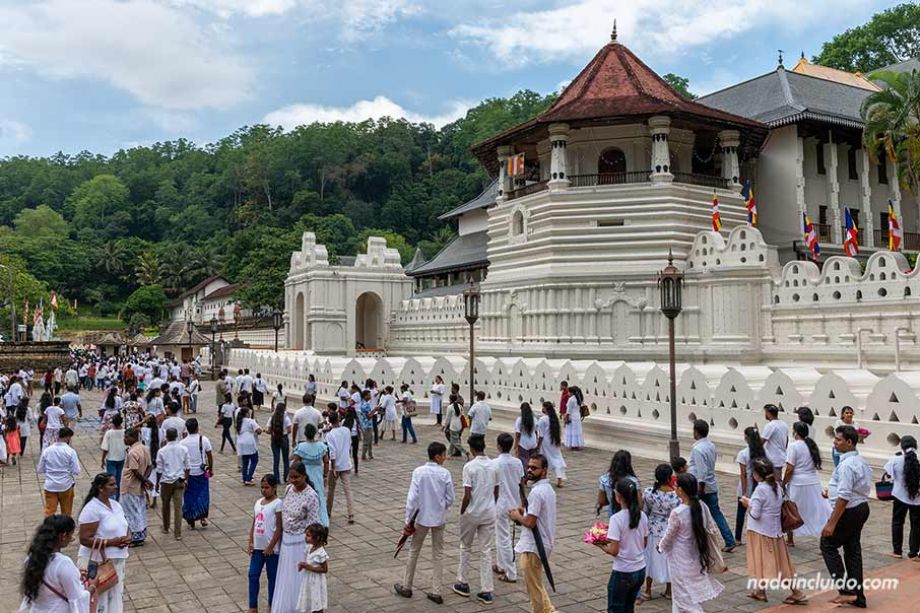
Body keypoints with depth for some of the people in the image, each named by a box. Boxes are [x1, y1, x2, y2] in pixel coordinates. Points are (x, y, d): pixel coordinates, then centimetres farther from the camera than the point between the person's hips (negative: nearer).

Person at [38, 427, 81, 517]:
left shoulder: (47, 450, -2)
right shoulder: (70, 451, -12)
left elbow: (39, 470, 4)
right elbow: (76, 471, -12)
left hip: (50, 486, 2)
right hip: (66, 485, -2)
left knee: (49, 512, 5)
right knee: (66, 513, 16)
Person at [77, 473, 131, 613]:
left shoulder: (115, 504, 7)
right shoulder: (92, 509, -18)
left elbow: (124, 527, 17)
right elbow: (85, 539, -21)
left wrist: (128, 537, -4)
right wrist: (110, 542, -22)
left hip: (117, 560, 8)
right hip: (97, 562, -8)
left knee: (116, 598, 15)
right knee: (99, 601, -1)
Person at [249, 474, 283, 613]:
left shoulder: (277, 503, -14)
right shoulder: (258, 502, 6)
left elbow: (279, 528, -15)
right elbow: (253, 524, 12)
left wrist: (270, 547, -15)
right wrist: (250, 543, 5)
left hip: (271, 548, -6)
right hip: (257, 547, 6)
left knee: (272, 577, 9)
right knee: (253, 575, 7)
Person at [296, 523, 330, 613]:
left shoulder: (321, 553, -24)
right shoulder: (310, 548, -1)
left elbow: (324, 569, -21)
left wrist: (309, 567, -25)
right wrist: (304, 565, -8)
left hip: (316, 582, -8)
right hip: (308, 580, 8)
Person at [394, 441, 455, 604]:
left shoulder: (419, 472, -13)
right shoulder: (445, 473, -11)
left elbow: (412, 497, -14)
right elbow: (450, 499, -6)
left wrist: (408, 520, -6)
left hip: (422, 518, 0)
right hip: (439, 519, 0)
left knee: (414, 551, 16)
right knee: (438, 554, 12)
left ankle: (406, 587, 28)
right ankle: (436, 592, 15)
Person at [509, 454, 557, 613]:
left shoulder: (536, 492, -23)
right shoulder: (548, 488, 7)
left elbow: (530, 522, -25)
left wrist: (516, 516, -7)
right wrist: (524, 511, 8)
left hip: (532, 546, -10)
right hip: (543, 542, 10)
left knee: (533, 587, 5)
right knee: (536, 584, 23)